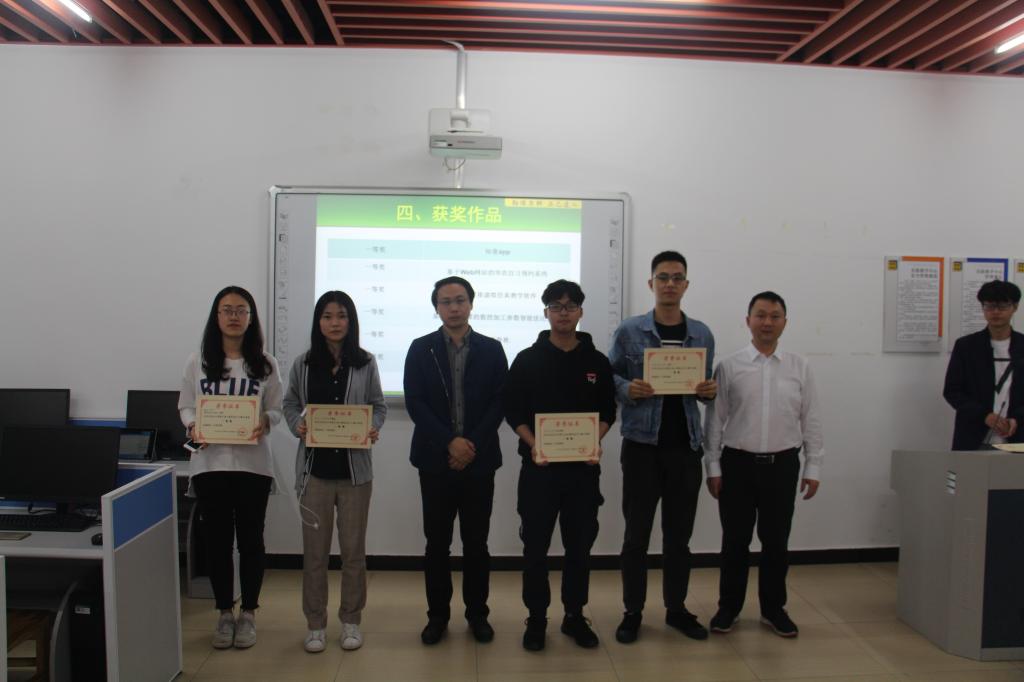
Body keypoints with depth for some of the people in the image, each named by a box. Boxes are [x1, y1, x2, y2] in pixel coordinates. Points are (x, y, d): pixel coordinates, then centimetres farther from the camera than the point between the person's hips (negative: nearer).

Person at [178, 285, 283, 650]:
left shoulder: (266, 364, 1)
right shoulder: (197, 361, 3)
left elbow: (276, 409, 3)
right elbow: (185, 406, 8)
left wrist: (265, 421, -19)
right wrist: (192, 426, -12)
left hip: (252, 463, -1)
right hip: (209, 462, 1)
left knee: (250, 539, 8)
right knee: (216, 540, 10)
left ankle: (248, 613, 25)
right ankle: (225, 613, 27)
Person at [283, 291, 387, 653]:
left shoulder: (365, 364, -1)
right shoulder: (303, 364, 1)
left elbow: (379, 406, 6)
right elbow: (290, 404, 10)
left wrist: (374, 428, -14)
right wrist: (297, 426, -10)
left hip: (354, 467, 0)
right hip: (315, 466, 1)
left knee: (353, 548, 10)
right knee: (315, 550, 8)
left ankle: (351, 620, 26)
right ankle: (315, 623, 24)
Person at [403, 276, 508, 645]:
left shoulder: (491, 349, 5)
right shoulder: (421, 349, 4)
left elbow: (499, 402, 0)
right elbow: (415, 402, -3)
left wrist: (472, 444, -10)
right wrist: (450, 442, -13)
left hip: (478, 459, 0)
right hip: (436, 459, 0)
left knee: (476, 541, 8)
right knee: (437, 542, 7)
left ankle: (477, 613, 21)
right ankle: (437, 615, 20)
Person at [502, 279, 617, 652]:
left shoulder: (597, 361, 5)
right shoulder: (527, 359, 0)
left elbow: (607, 411, 8)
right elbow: (512, 409, 0)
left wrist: (595, 441, -9)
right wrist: (532, 444, -15)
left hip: (584, 467, 2)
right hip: (539, 466, -1)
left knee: (580, 544, 10)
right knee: (536, 545, 5)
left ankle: (575, 616, 26)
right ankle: (536, 618, 20)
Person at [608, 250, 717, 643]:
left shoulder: (702, 334, 7)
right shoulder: (629, 331, -2)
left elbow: (705, 385, 14)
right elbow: (609, 377, 0)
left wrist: (710, 390, -8)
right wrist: (628, 389, -20)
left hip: (685, 445, 3)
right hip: (642, 444, -3)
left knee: (679, 534, 13)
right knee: (637, 534, 6)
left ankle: (677, 609, 28)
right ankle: (632, 612, 20)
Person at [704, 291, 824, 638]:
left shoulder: (800, 368, 3)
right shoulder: (729, 367, -2)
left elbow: (811, 421, 5)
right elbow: (715, 420, -1)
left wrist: (813, 467, 3)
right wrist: (713, 467, -3)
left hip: (782, 465, 1)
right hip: (738, 463, -1)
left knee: (776, 542, 11)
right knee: (735, 541, 8)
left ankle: (773, 608, 28)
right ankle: (728, 607, 23)